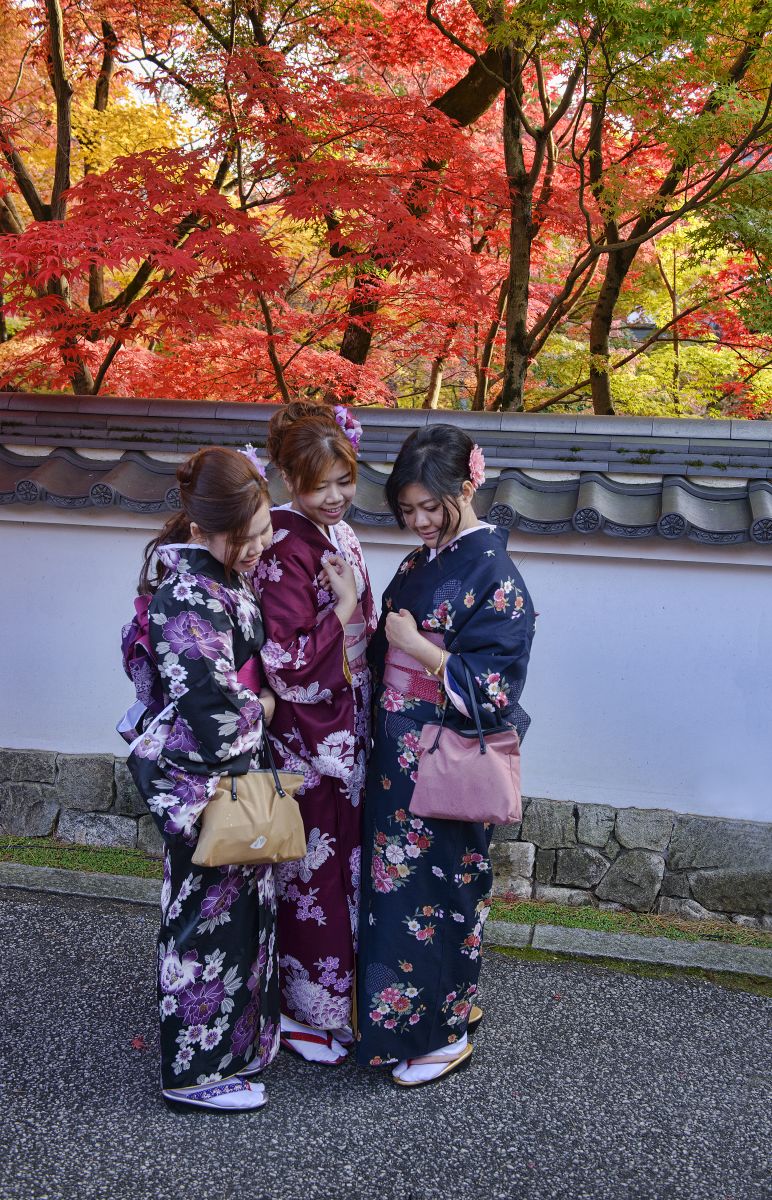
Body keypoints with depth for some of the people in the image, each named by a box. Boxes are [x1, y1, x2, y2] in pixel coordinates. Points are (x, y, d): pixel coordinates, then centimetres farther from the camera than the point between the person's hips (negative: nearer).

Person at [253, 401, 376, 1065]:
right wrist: (344, 609, -19)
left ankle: (342, 996, 35)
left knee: (345, 859, 18)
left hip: (348, 729, 8)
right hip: (306, 741, -8)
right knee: (313, 871, 5)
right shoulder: (284, 550, -19)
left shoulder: (341, 535, 7)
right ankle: (311, 1013, 22)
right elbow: (289, 663, -23)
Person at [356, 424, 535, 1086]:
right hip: (397, 756, 8)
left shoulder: (494, 576, -15)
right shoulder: (418, 565, 9)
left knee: (435, 892, 3)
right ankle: (390, 1014, 32)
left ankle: (444, 1032, 21)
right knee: (391, 884, 15)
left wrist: (416, 645, -19)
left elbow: (494, 686, -19)